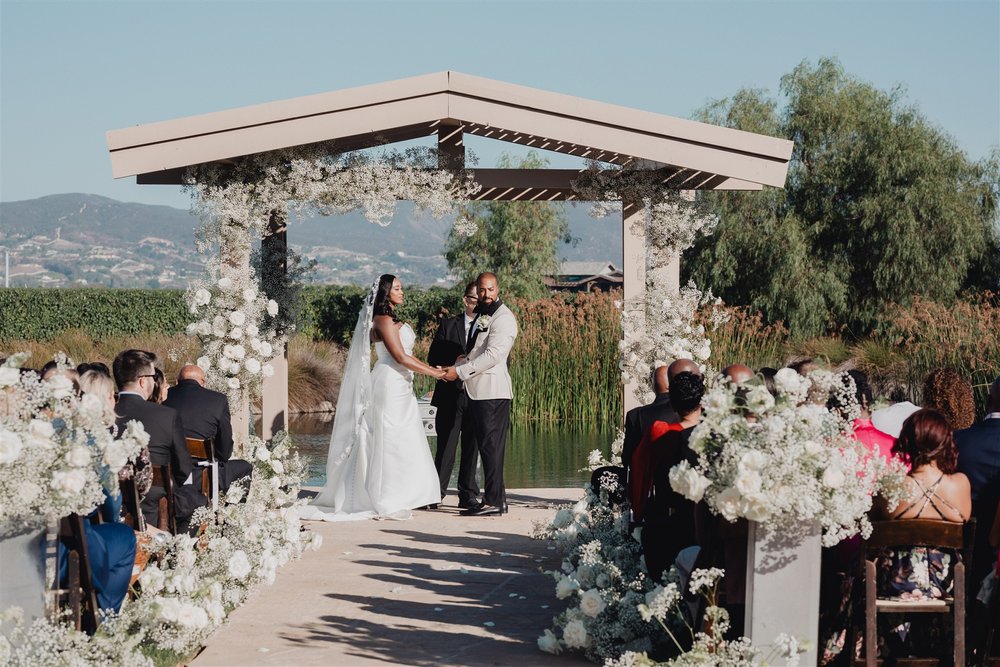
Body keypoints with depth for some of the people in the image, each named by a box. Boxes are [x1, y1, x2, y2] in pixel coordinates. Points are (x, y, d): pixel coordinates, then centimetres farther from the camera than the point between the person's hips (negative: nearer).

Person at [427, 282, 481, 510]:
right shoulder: (448, 325, 8)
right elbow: (433, 358, 2)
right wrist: (455, 361, -15)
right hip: (451, 395, -1)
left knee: (472, 448, 6)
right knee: (445, 447, 1)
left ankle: (468, 495, 13)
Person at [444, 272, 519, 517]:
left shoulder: (503, 318, -9)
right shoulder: (480, 316, 20)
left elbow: (492, 356, -17)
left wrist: (460, 371, -14)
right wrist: (454, 369, 9)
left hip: (492, 391, -9)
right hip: (477, 391, 9)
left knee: (491, 446, -8)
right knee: (486, 447, 10)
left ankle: (493, 501, -6)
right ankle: (497, 497, 14)